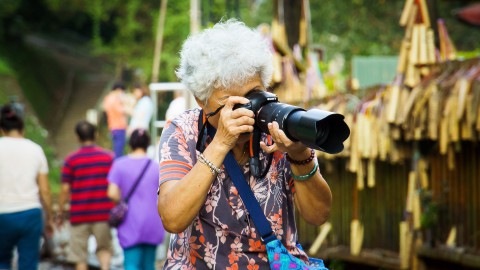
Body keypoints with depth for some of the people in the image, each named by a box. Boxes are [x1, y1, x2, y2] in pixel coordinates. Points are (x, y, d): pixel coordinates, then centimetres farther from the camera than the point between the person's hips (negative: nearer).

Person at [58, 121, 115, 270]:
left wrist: (60, 212, 6)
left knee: (80, 257, 6)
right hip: (103, 213, 1)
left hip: (79, 215, -1)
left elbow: (65, 189, -4)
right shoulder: (109, 157, 2)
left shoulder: (71, 160, -3)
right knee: (104, 248, 15)